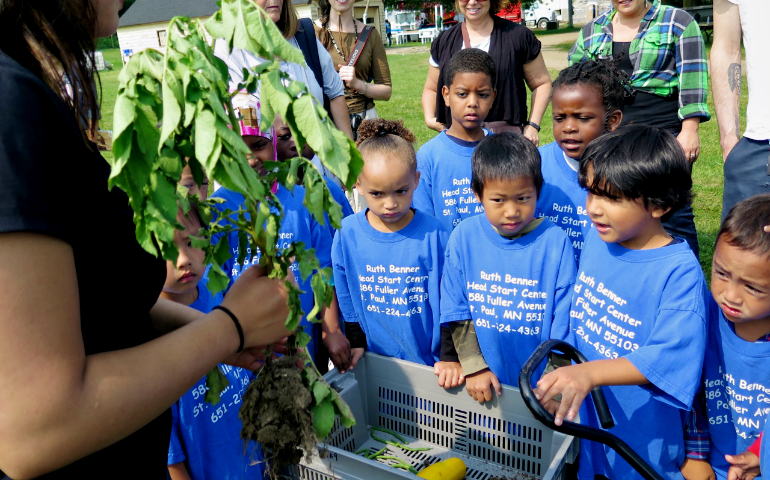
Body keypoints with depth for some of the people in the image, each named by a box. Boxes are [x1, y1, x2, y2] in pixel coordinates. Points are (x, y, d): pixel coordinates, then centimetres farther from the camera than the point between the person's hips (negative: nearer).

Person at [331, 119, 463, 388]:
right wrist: (355, 342, 4)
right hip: (374, 363, 2)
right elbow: (346, 299, 4)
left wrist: (451, 357, -8)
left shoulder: (435, 235, -13)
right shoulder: (348, 234, -7)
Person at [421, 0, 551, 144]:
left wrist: (533, 125, -2)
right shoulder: (444, 41, 13)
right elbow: (431, 89, 21)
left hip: (508, 136, -2)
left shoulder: (519, 35, 5)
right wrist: (429, 118, 1)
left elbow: (542, 83, 9)